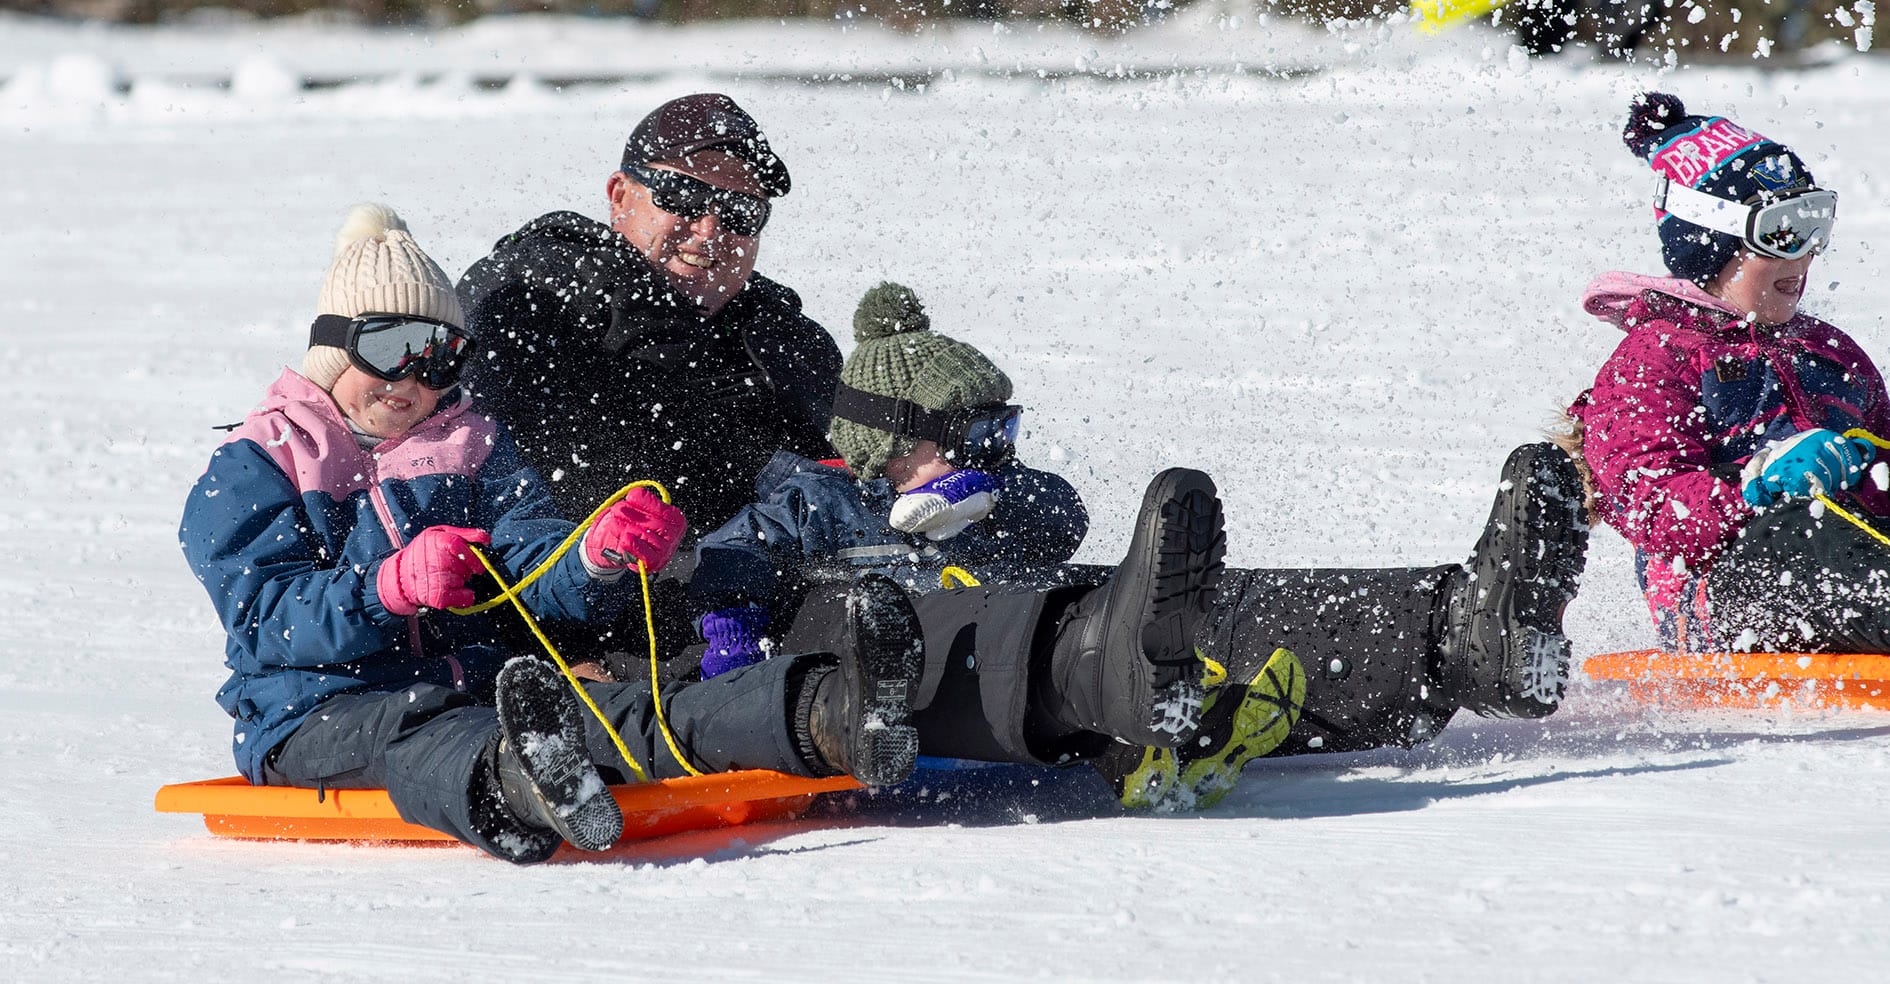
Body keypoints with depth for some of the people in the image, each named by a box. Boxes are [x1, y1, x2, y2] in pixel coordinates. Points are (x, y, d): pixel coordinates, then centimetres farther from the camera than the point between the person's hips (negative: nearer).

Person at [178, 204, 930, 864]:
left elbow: (539, 578, 9)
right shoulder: (252, 469, 11)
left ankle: (831, 717, -56)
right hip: (319, 710, -4)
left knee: (627, 713, -26)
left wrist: (599, 560, -16)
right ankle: (515, 791, -81)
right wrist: (390, 588, -24)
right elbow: (264, 619, -6)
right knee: (419, 739, -41)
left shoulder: (474, 447, 24)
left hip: (478, 688, 4)